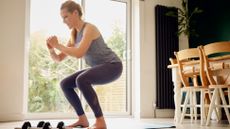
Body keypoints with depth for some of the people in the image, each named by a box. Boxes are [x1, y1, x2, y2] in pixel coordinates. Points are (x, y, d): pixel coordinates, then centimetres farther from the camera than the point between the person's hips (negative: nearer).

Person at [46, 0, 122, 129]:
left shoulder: (89, 28, -18)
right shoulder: (74, 34, 7)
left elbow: (79, 53, -32)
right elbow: (59, 58, 7)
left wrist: (58, 45, -22)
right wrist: (51, 49, -12)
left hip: (112, 66, -9)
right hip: (98, 68, 9)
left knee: (81, 80, -34)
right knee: (65, 84, 1)